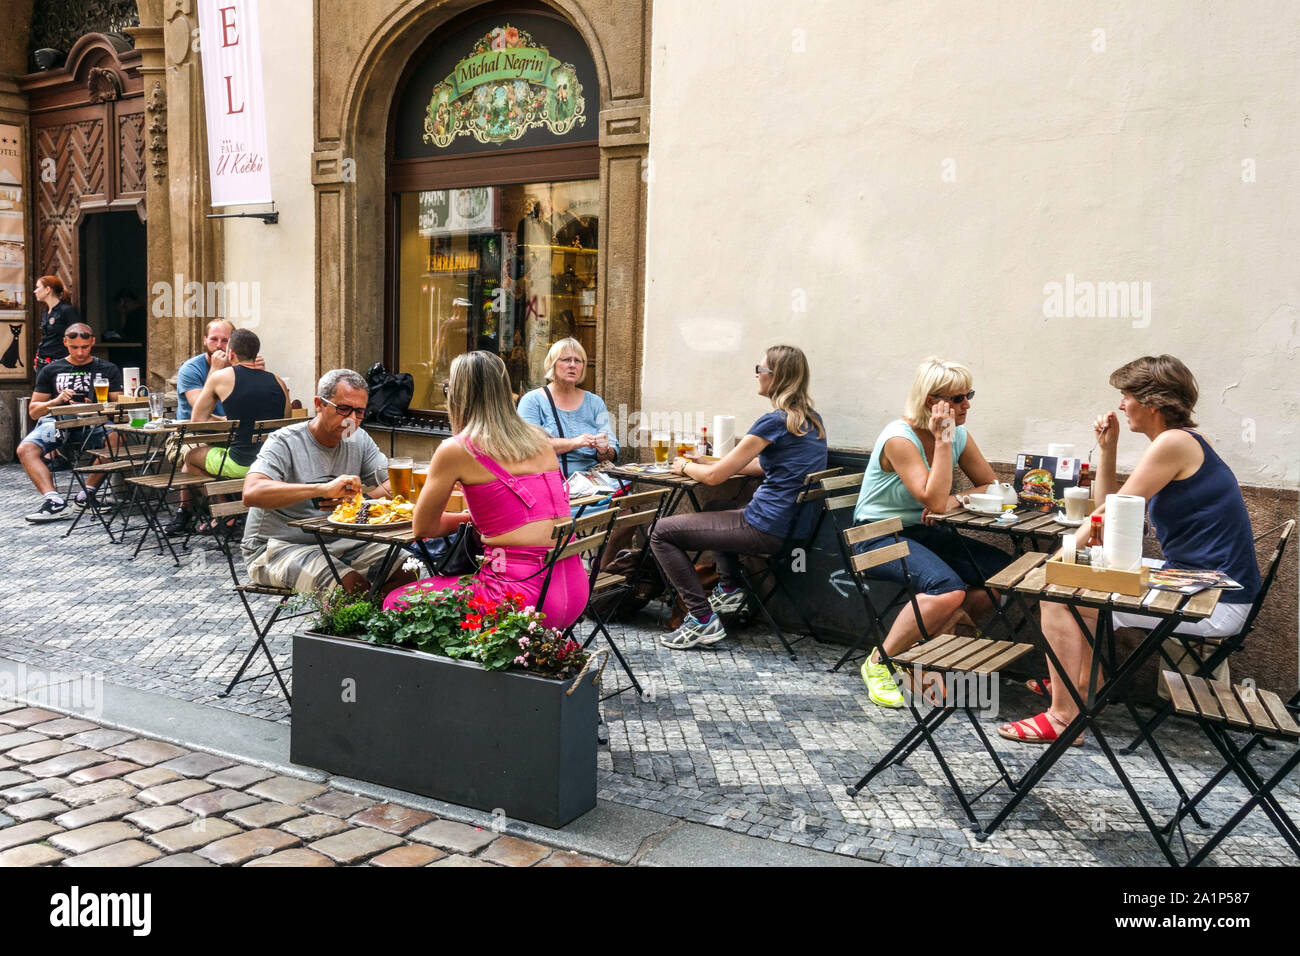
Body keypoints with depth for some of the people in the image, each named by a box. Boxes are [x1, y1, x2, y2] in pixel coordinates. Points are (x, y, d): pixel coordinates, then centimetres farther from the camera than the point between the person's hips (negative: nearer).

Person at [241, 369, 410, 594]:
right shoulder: (284, 442, -12)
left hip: (337, 541, 6)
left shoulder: (359, 440, 6)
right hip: (278, 547, -6)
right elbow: (251, 493, -29)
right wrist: (324, 488, -38)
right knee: (352, 584, -30)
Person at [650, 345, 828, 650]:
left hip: (766, 530, -10)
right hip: (793, 524, 10)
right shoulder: (812, 420, 9)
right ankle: (730, 589, 23)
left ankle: (703, 619, -6)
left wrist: (685, 466, 8)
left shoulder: (774, 422, -17)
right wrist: (702, 463, 18)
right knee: (714, 514, 36)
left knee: (661, 532, -3)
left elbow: (715, 476, -14)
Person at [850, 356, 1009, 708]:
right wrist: (942, 440, -26)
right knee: (948, 588, -32)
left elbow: (993, 486, 7)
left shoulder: (958, 435, 2)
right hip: (878, 536, -7)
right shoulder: (899, 438, -20)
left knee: (1007, 571, -11)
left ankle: (934, 636, 6)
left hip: (923, 534, 8)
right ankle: (879, 663, -15)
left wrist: (955, 501, -12)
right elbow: (933, 501, -27)